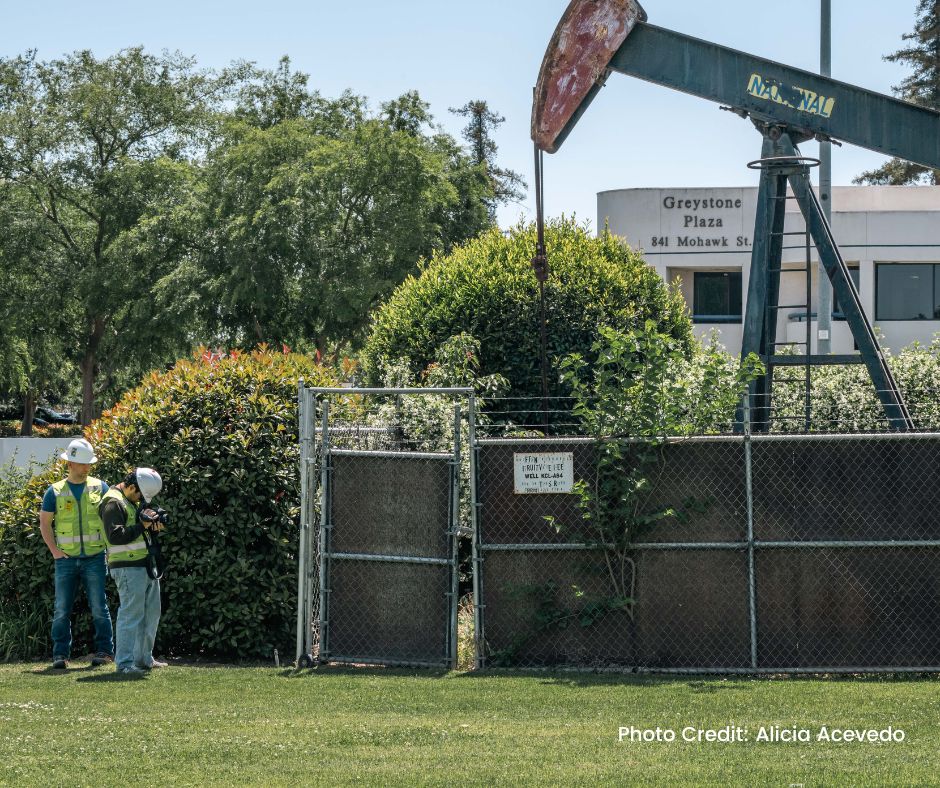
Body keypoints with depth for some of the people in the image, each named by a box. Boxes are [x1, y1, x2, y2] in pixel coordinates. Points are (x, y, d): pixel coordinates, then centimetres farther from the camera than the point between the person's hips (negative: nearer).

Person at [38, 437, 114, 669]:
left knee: (99, 607, -1)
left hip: (94, 557, 0)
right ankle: (60, 654, 3)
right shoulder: (55, 492, 5)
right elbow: (44, 523, 7)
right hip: (66, 559, 0)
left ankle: (104, 650, 5)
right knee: (62, 609, -1)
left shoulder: (99, 488, 6)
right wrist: (54, 551, -3)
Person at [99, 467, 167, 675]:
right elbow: (115, 536, -24)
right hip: (128, 568, -10)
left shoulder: (134, 501, 16)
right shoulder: (113, 503, -14)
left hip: (146, 566, 10)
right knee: (131, 615, -9)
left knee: (151, 613, 15)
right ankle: (124, 663, -7)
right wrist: (142, 526, -20)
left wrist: (153, 526, 4)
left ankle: (144, 658, 24)